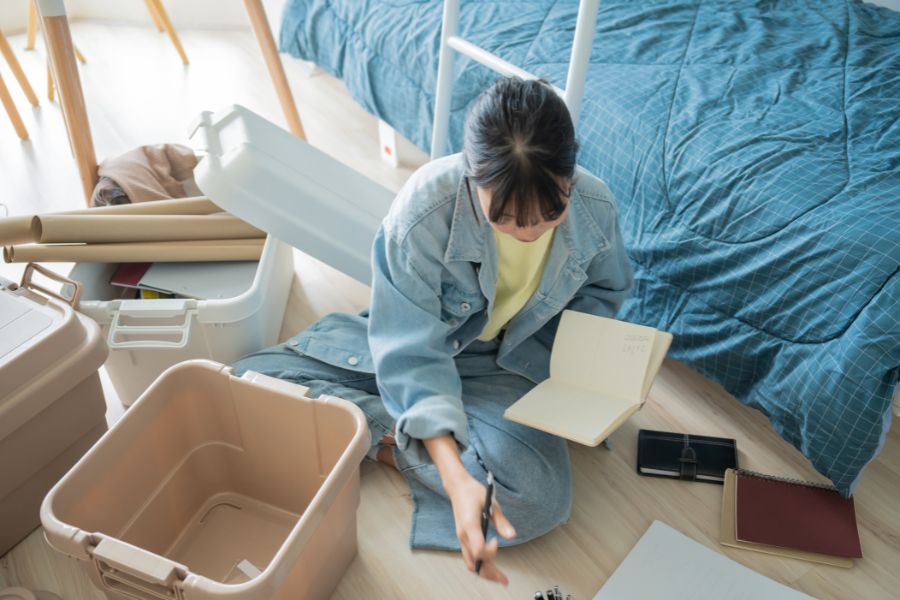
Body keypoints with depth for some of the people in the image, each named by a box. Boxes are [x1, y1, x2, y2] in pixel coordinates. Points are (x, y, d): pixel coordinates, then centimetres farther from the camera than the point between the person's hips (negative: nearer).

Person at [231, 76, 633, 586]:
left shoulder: (596, 208, -19)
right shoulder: (424, 210, -31)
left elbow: (605, 289, 5)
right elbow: (412, 354, -29)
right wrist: (455, 475, -41)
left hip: (505, 362, 2)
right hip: (409, 340, -1)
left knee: (538, 497, -29)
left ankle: (390, 440, -9)